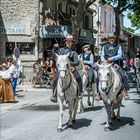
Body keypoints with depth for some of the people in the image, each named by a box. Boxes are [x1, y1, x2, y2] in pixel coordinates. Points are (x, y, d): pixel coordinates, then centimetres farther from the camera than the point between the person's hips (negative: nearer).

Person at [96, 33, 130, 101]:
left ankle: (126, 92, -8)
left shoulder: (118, 46, 8)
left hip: (116, 64, -1)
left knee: (124, 76, -20)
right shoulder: (105, 46, 13)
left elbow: (120, 55, -4)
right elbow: (102, 56, 9)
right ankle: (99, 93, -4)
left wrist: (112, 58, -21)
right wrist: (104, 60, -13)